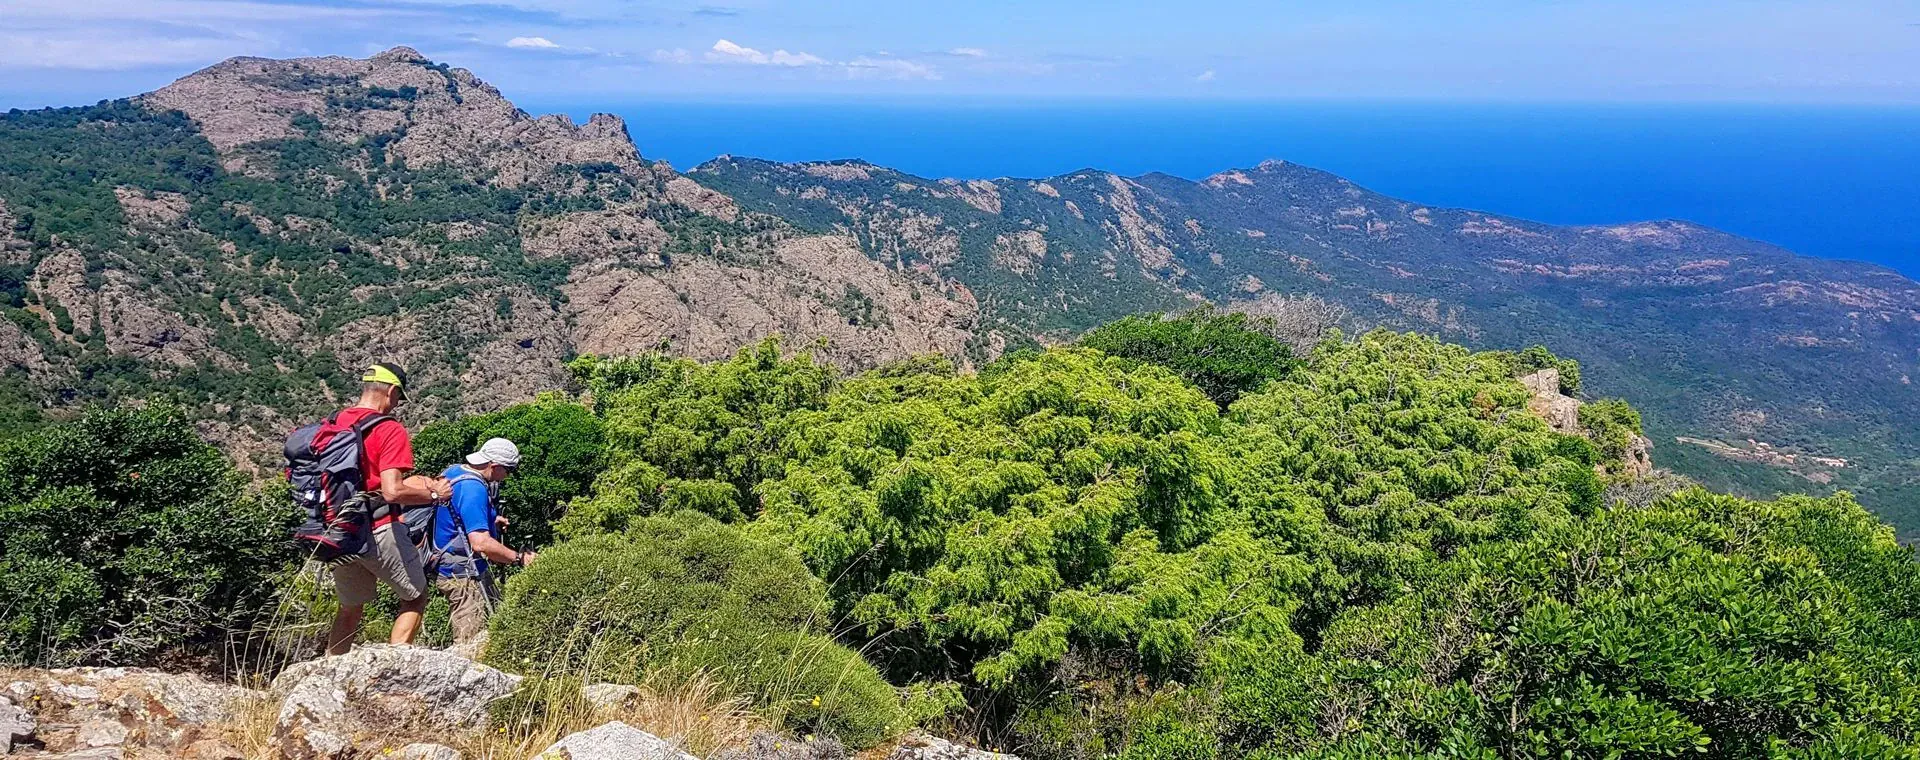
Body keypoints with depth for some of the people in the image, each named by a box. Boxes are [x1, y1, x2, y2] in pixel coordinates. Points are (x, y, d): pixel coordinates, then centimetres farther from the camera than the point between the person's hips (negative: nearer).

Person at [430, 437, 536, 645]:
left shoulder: (454, 471, 8)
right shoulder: (473, 489, -24)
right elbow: (481, 543, -30)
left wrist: (490, 520, 18)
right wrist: (519, 559, -22)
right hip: (463, 574, -11)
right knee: (471, 643, -8)